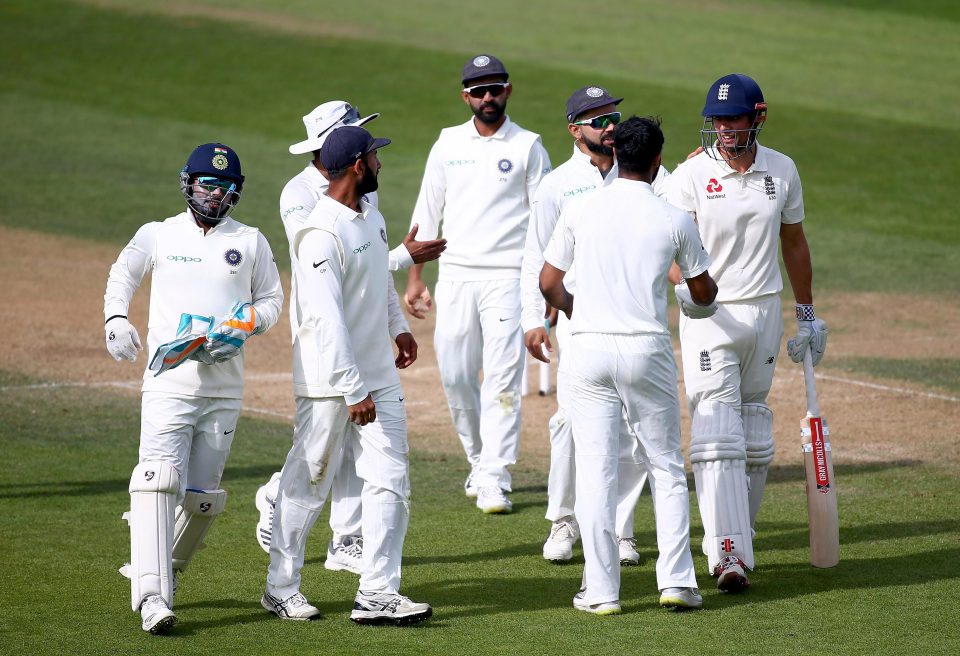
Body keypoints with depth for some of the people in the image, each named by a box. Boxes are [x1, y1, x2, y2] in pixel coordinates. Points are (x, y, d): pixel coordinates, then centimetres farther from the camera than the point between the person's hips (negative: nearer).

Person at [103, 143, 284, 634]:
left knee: (202, 496, 4)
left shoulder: (250, 242, 10)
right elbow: (123, 273, 22)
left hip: (225, 387, 2)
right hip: (169, 380, -2)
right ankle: (152, 595, -24)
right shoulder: (158, 235, 7)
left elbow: (272, 299, 15)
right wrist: (115, 317, 3)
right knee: (158, 479, -18)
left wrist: (243, 327, -6)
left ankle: (166, 568, 30)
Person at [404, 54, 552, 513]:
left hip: (508, 276, -3)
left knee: (503, 379, -9)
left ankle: (494, 480, -8)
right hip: (455, 274, 3)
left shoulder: (528, 147, 2)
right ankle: (480, 460, 23)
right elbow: (427, 212, 13)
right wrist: (414, 278, 7)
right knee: (455, 376, 3)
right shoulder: (448, 144, 10)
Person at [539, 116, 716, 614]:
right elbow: (703, 294, 11)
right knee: (666, 465, 11)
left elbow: (548, 283, 6)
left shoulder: (580, 210, 1)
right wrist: (705, 299, 35)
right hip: (647, 348, -1)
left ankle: (601, 590, 1)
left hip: (589, 347, 1)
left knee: (595, 469, 3)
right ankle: (676, 580, 6)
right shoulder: (673, 219, -1)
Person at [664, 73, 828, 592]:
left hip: (764, 311, 5)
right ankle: (728, 554, -20)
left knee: (755, 437, 11)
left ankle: (738, 533, 24)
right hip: (708, 316, -5)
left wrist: (807, 314, 17)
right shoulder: (690, 176, -8)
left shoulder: (782, 171, 5)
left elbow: (793, 241, 16)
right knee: (717, 434, -13)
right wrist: (683, 283, -35)